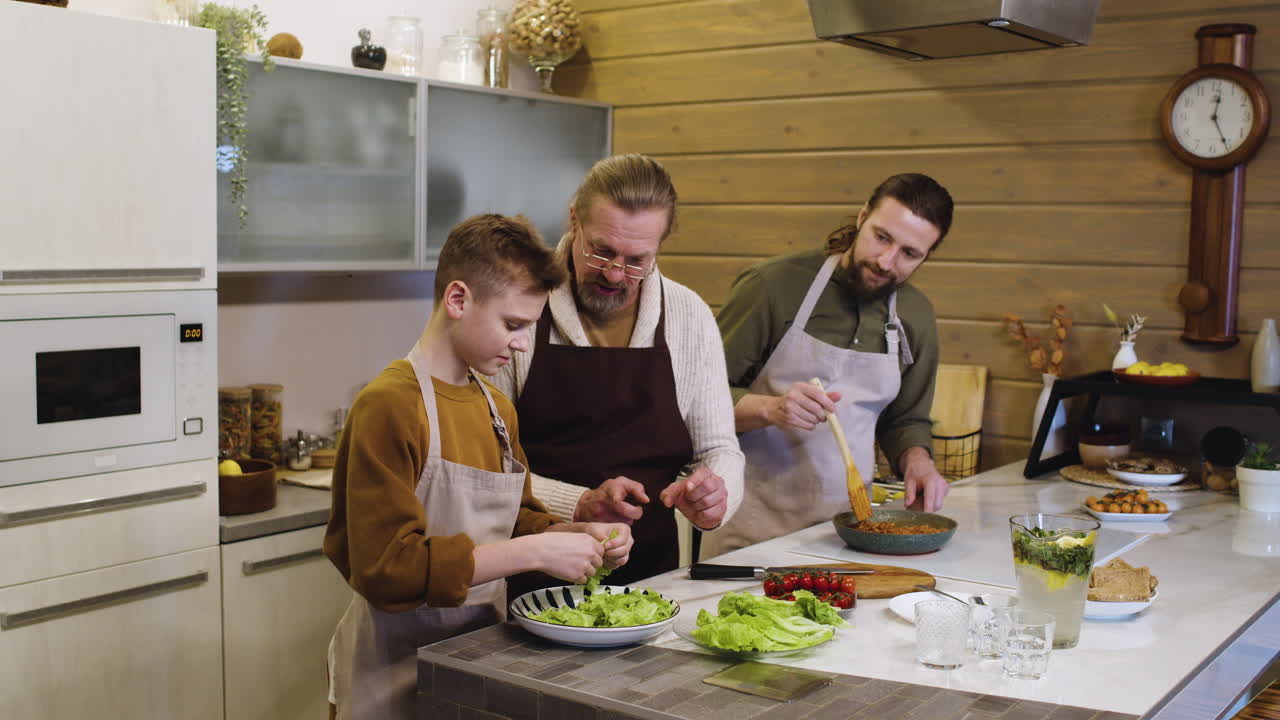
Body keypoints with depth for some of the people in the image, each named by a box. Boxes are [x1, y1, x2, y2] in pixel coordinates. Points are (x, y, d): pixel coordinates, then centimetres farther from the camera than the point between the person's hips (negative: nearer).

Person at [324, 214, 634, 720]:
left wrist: (578, 534, -4)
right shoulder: (388, 406, -18)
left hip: (482, 656, 7)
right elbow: (387, 567, -24)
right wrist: (534, 552, -25)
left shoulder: (498, 408, 7)